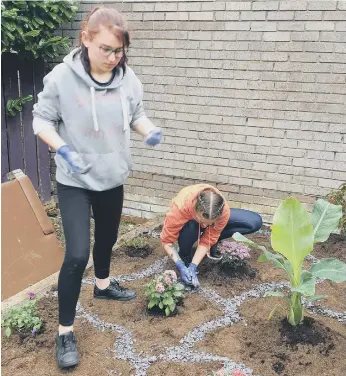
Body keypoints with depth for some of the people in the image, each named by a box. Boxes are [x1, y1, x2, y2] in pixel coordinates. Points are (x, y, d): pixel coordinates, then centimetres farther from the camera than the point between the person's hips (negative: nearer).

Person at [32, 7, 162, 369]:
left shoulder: (128, 78, -7)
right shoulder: (61, 77, -18)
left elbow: (137, 115, 7)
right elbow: (41, 119, -8)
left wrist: (150, 131, -14)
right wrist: (62, 148, -25)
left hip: (112, 178, 5)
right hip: (74, 181, -4)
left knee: (107, 238, 23)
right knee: (77, 254, -10)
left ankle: (103, 284, 54)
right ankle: (65, 331, 8)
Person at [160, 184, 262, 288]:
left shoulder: (224, 211, -36)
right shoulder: (180, 207, -42)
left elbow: (207, 240, -26)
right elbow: (167, 239, -30)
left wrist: (193, 266, -35)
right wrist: (181, 266, -39)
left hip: (212, 216, 2)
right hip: (189, 220, -1)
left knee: (255, 222, -16)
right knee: (190, 227, -41)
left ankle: (213, 244, -2)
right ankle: (184, 254, -8)